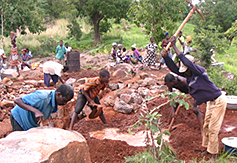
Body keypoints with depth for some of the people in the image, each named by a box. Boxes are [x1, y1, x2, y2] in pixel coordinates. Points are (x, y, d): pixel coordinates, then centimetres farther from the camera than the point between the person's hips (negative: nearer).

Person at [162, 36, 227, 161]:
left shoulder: (200, 71, -23)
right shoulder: (188, 75, 1)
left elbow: (188, 63, -38)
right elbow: (174, 69, -2)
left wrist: (175, 47, -37)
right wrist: (165, 56, -17)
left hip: (218, 101, -9)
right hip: (210, 102, 9)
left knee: (213, 128, -4)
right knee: (206, 126, 16)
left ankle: (213, 155, 8)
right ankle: (207, 148, 33)